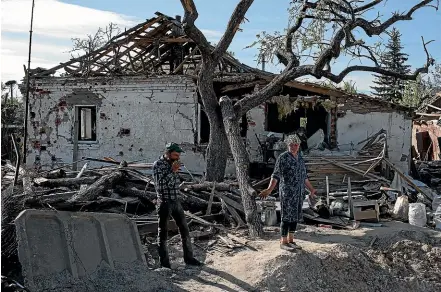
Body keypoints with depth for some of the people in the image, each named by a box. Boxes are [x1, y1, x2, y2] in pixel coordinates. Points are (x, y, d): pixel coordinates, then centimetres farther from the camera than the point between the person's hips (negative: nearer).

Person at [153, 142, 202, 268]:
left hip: (176, 201, 7)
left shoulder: (173, 164, 8)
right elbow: (160, 184, -22)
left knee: (184, 229, 8)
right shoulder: (158, 164, -12)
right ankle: (164, 262, 14)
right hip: (164, 202, -7)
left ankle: (188, 258, 18)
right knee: (163, 233, 4)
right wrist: (172, 171, -22)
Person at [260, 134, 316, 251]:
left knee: (295, 215, 10)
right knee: (287, 216, -4)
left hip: (299, 192, 7)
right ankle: (283, 242, 4)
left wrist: (311, 189, 27)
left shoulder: (299, 158, 12)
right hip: (287, 192, -7)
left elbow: (303, 176, 21)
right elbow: (276, 175, -15)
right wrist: (269, 189, -26)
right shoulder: (283, 157, -10)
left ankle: (290, 240, 18)